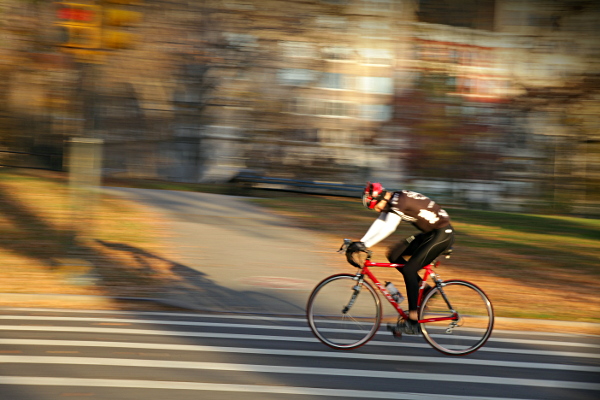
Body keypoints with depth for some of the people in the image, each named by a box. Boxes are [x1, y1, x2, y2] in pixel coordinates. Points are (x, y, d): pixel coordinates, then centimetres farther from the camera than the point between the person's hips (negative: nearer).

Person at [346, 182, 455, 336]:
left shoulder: (400, 201, -22)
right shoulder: (392, 202, 6)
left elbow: (388, 228, -33)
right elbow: (379, 224, 7)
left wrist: (365, 245, -34)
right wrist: (360, 243, -2)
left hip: (442, 234, -10)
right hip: (429, 233, 10)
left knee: (409, 270, -16)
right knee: (394, 255, 2)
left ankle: (413, 322, -14)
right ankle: (422, 287, 11)